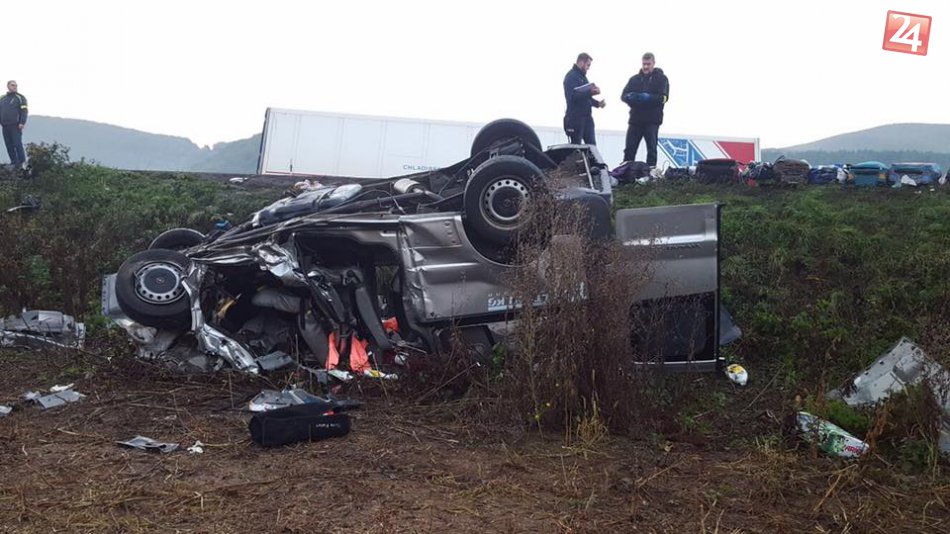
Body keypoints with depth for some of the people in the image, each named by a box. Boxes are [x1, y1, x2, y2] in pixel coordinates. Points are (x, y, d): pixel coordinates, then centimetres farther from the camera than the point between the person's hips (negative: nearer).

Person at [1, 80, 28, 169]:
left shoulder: (20, 98, 0)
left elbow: (24, 111, -8)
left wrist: (22, 123, -18)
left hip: (15, 126, -6)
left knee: (17, 144, -9)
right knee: (9, 145, 6)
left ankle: (21, 162, -2)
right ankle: (13, 161, 13)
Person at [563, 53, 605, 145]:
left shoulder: (582, 76, 19)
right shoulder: (571, 76, -10)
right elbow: (573, 96, -24)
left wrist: (598, 103, 9)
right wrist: (591, 92, -29)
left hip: (586, 117, 9)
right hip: (576, 117, -9)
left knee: (592, 145, 3)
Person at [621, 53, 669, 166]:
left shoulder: (661, 78, 4)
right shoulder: (635, 79, 15)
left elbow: (663, 97, -9)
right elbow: (623, 96, 6)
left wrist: (648, 97, -24)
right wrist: (630, 97, -18)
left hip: (652, 121, -3)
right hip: (635, 119, 3)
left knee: (651, 150, 2)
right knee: (629, 150, 3)